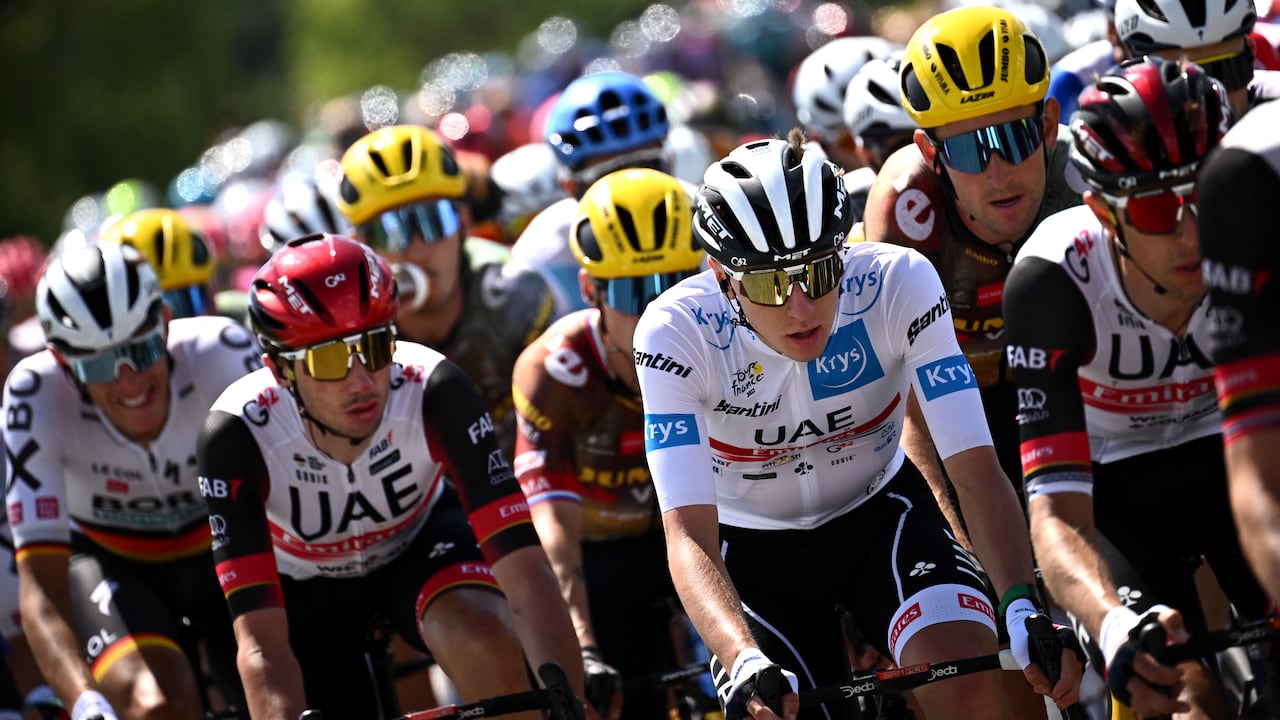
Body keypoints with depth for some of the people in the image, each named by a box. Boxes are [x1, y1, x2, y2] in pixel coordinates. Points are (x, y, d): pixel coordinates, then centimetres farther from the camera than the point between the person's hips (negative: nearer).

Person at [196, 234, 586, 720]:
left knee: (483, 638, -32)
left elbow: (528, 575, -39)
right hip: (303, 584, 1)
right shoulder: (238, 435, -35)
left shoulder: (433, 392, -35)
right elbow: (261, 642, -41)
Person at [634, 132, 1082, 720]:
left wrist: (1022, 607, -46)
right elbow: (688, 534, -34)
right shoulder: (675, 334, -28)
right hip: (756, 551, 0)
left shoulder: (899, 283, -27)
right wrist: (747, 664, -52)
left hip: (879, 514, 0)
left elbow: (975, 470, -29)